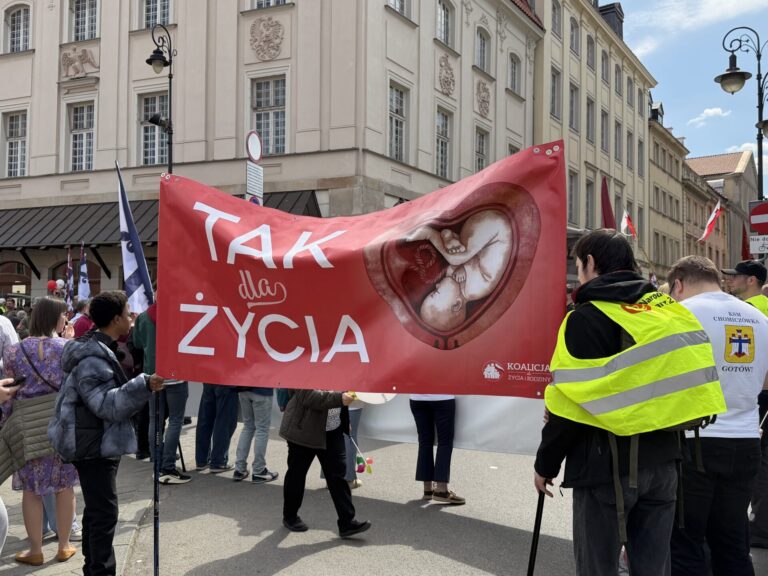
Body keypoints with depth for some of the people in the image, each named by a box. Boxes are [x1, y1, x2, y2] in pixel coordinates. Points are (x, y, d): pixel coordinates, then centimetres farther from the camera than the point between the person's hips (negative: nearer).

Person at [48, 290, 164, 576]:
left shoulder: (99, 351, 12)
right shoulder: (92, 359, -22)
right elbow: (107, 405, -29)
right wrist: (144, 386, -36)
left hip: (99, 443, 11)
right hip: (94, 445, -11)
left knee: (97, 509, 19)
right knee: (104, 513, -8)